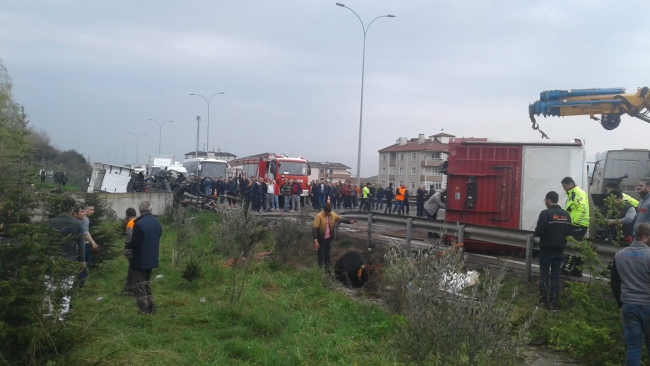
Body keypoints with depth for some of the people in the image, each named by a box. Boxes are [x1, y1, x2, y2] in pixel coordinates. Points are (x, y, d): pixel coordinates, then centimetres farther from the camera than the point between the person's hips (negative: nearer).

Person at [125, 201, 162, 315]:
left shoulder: (139, 224, -21)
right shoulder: (157, 223, 5)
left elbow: (134, 243, -20)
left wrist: (126, 245, 0)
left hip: (140, 260, -8)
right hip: (151, 258, 8)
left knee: (139, 286, 1)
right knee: (147, 284, 20)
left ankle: (143, 311, 0)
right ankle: (151, 308, 20)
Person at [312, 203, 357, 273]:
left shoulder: (333, 215, -5)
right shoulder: (319, 216, -22)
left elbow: (341, 219, 9)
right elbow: (315, 228, -24)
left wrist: (350, 221, -5)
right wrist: (315, 240, -30)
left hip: (329, 238, 5)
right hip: (321, 239, -5)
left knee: (327, 254, 18)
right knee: (320, 254, 6)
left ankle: (327, 268, 32)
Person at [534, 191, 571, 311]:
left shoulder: (545, 213, -16)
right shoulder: (566, 214, 4)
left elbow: (538, 232, -19)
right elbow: (568, 232, 11)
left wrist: (537, 230, 3)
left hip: (546, 249, -5)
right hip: (559, 250, 5)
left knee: (544, 275, 7)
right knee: (555, 275, 9)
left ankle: (544, 300, 11)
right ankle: (554, 302, 10)